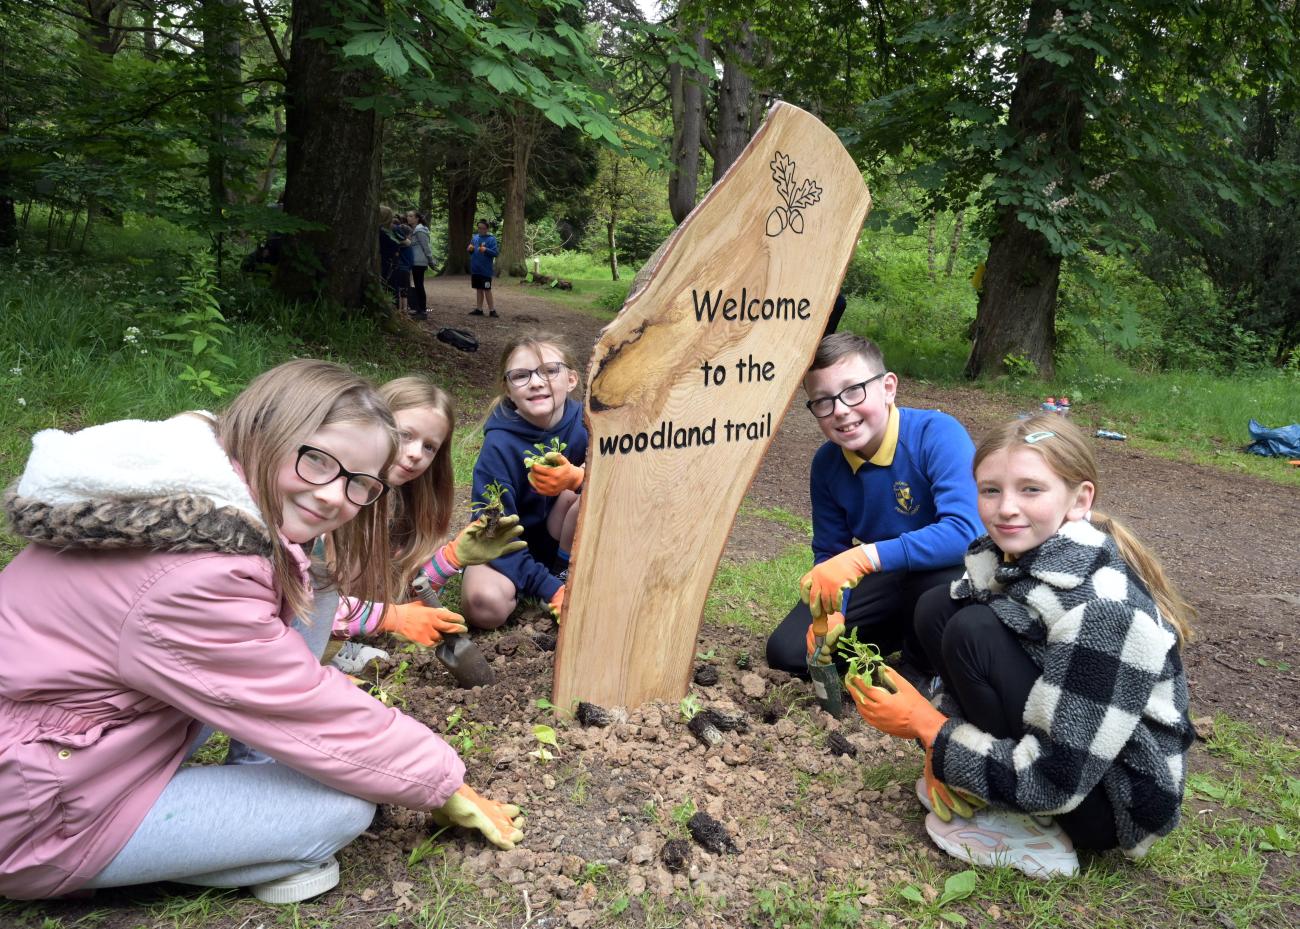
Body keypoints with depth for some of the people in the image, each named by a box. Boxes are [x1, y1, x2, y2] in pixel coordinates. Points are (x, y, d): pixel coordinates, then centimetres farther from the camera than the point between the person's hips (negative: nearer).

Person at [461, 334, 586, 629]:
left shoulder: (585, 423, -16)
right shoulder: (500, 446, -24)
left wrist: (577, 478, -47)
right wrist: (549, 588, -29)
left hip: (558, 535, 2)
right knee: (485, 604, -33)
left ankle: (565, 574, -5)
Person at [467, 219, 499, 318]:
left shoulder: (491, 239, -8)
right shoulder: (475, 237, 10)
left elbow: (496, 253, -14)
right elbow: (471, 251, 18)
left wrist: (486, 250, -28)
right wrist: (470, 249, -4)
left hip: (485, 270, -6)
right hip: (475, 269, 6)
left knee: (487, 289, -3)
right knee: (479, 289, 11)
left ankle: (492, 310, 3)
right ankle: (479, 309, 17)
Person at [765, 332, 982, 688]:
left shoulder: (938, 435, -26)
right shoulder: (826, 464, -8)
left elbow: (965, 531, -40)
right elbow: (829, 554, 2)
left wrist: (863, 557, -45)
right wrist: (830, 611, -18)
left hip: (949, 575, -4)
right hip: (885, 581, 5)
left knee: (936, 576, -41)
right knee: (786, 650, -10)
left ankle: (921, 672, -7)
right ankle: (908, 628, 12)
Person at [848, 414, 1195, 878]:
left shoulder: (1103, 607, -31)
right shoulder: (1009, 555, -7)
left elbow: (1056, 781, -28)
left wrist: (924, 725, -22)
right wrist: (944, 745, -9)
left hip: (1112, 800, -7)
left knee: (974, 634, -25)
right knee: (936, 608, -4)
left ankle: (1032, 829, -6)